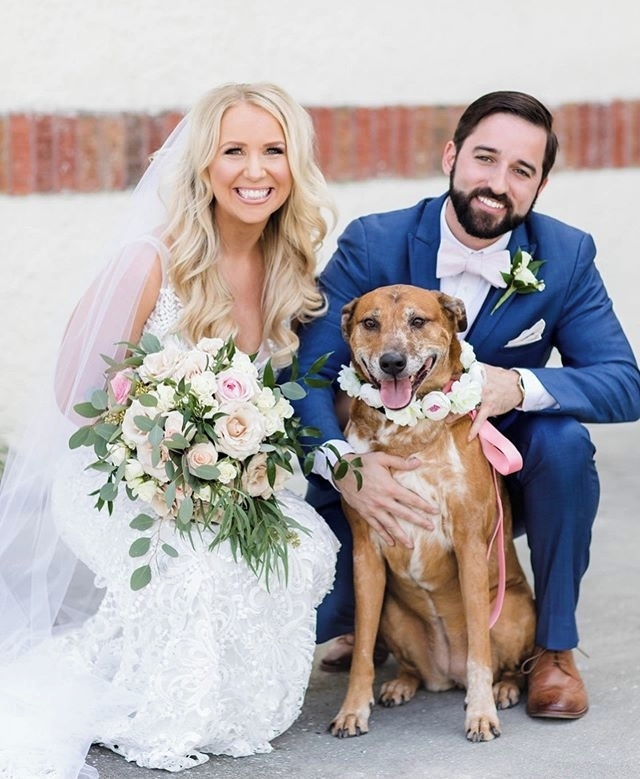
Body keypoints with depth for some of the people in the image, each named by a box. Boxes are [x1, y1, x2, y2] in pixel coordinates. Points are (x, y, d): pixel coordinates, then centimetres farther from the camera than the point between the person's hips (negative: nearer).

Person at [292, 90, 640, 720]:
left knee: (564, 439, -29)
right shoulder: (371, 244, -15)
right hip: (384, 478, 0)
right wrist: (345, 467, -42)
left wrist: (520, 385, -36)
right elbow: (308, 371, -22)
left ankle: (555, 647, -8)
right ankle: (360, 621, 10)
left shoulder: (565, 258, -11)